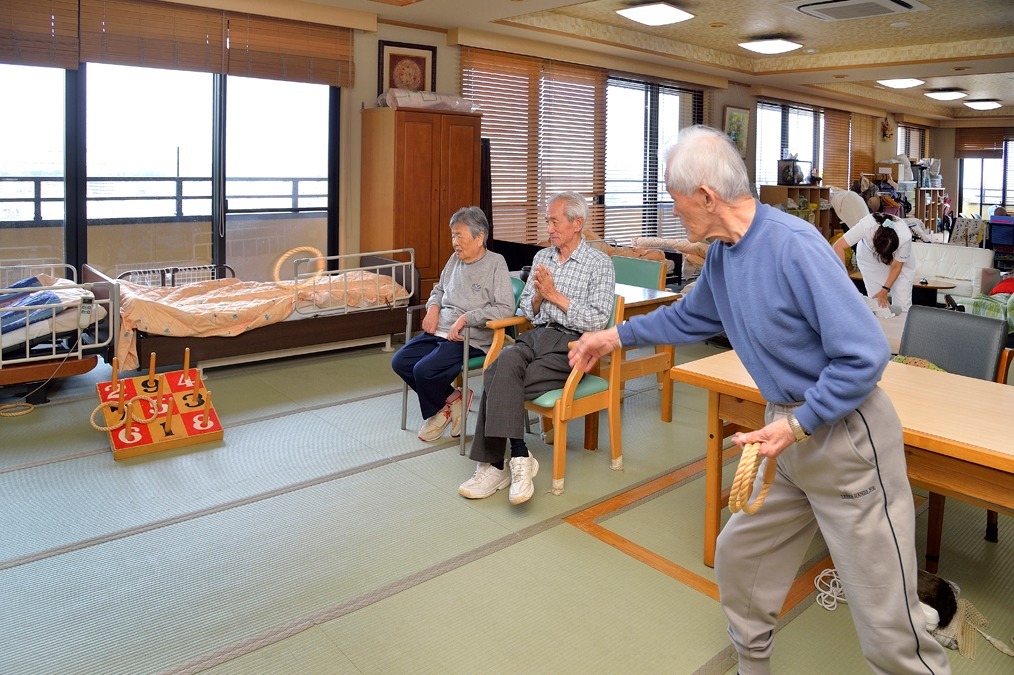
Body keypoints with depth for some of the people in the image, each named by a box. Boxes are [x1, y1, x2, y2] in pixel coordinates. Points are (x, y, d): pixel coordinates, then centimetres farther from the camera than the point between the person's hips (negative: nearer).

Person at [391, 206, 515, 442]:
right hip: (440, 332, 8)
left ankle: (438, 411, 11)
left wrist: (466, 318, -22)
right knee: (400, 362, -7)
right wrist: (433, 308, 6)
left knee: (424, 370, -24)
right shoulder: (455, 259, 13)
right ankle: (450, 398, 8)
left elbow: (505, 309, -18)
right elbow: (439, 288, 29)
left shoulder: (496, 263, -8)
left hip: (472, 340, -8)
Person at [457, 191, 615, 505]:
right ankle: (519, 457, -28)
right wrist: (538, 296, -4)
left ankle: (495, 465, -21)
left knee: (498, 380, -27)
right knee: (503, 365, -29)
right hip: (537, 335, 5)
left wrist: (555, 295, -9)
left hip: (570, 342, -5)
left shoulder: (599, 264, 1)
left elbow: (597, 320, -9)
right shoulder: (541, 257, 18)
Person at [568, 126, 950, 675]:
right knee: (738, 558, 19)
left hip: (845, 439, -8)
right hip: (789, 429, 9)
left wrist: (796, 425, -22)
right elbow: (691, 316, 22)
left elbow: (865, 353, -23)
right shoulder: (721, 253, 3)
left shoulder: (793, 245, -25)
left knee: (888, 627, -1)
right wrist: (617, 336, 23)